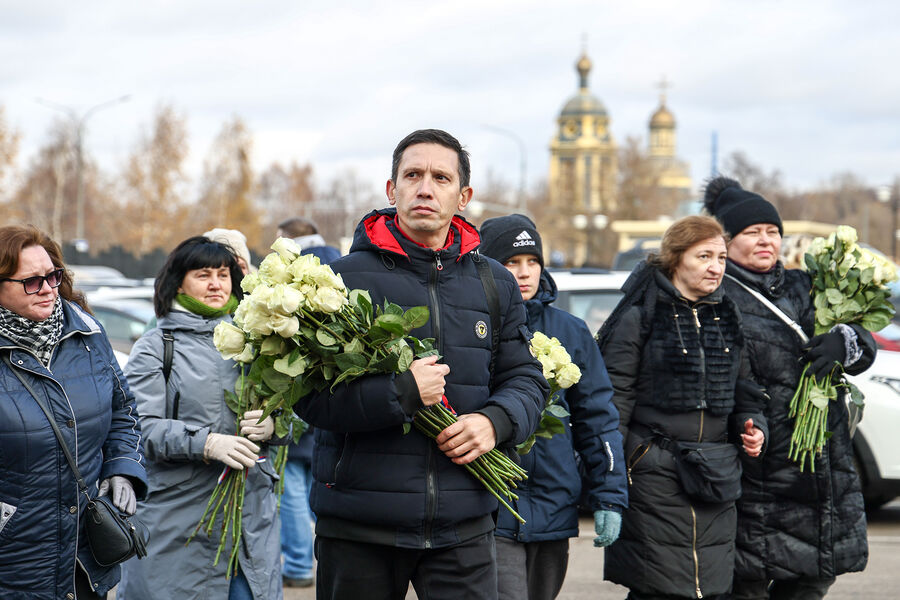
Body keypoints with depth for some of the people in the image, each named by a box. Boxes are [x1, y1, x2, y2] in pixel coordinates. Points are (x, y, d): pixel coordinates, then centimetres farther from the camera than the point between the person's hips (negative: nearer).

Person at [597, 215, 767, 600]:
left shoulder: (728, 317, 14)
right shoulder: (640, 315, -3)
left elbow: (744, 387, 24)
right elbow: (615, 395, -5)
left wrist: (750, 426, 4)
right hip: (654, 471, -5)